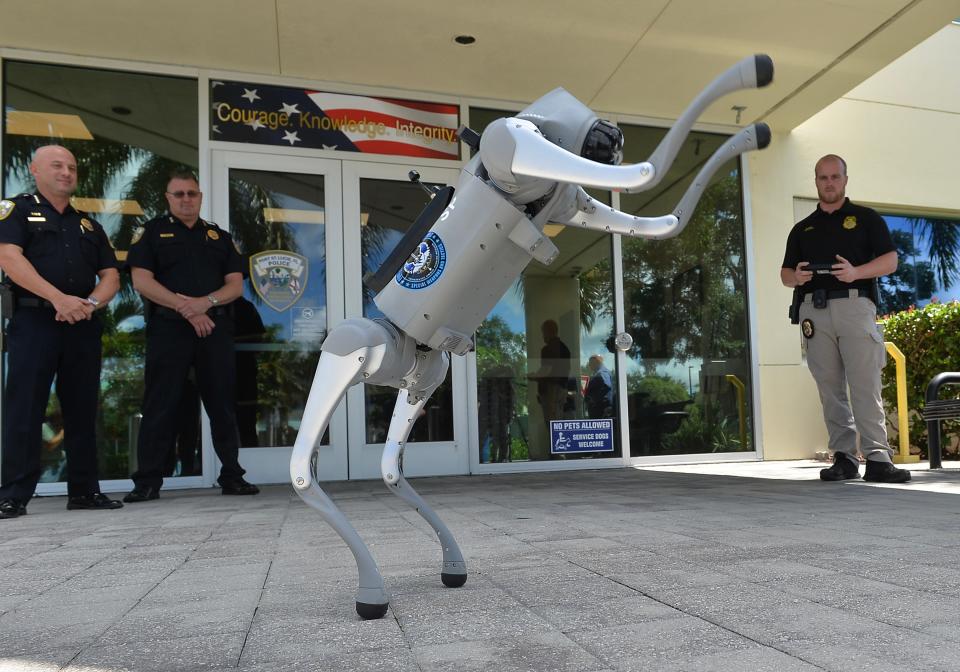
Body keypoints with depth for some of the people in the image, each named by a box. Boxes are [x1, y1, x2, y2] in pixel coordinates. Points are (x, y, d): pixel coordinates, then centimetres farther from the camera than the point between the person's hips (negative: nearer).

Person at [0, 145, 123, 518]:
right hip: (34, 321, -5)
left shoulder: (89, 225, 20)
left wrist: (91, 303, -8)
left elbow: (110, 275, 13)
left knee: (83, 410, 6)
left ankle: (84, 490, 13)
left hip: (84, 326, 5)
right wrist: (59, 298, -20)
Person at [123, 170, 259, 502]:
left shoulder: (220, 236, 16)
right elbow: (142, 281, -4)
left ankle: (232, 476, 13)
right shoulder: (151, 232, 8)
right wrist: (185, 308, -14)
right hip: (168, 329, -2)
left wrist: (205, 302, -12)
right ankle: (147, 481, 7)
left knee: (222, 405, 5)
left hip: (216, 328, 3)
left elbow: (235, 284, 7)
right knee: (160, 406, 0)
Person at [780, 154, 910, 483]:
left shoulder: (866, 218, 13)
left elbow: (890, 260, 3)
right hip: (815, 309, 3)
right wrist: (796, 276, -5)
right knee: (830, 389, 0)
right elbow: (785, 273, 19)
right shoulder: (802, 229, 21)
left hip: (855, 305, -3)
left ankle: (877, 458, -9)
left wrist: (856, 272, -15)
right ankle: (844, 457, 4)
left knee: (865, 386, -10)